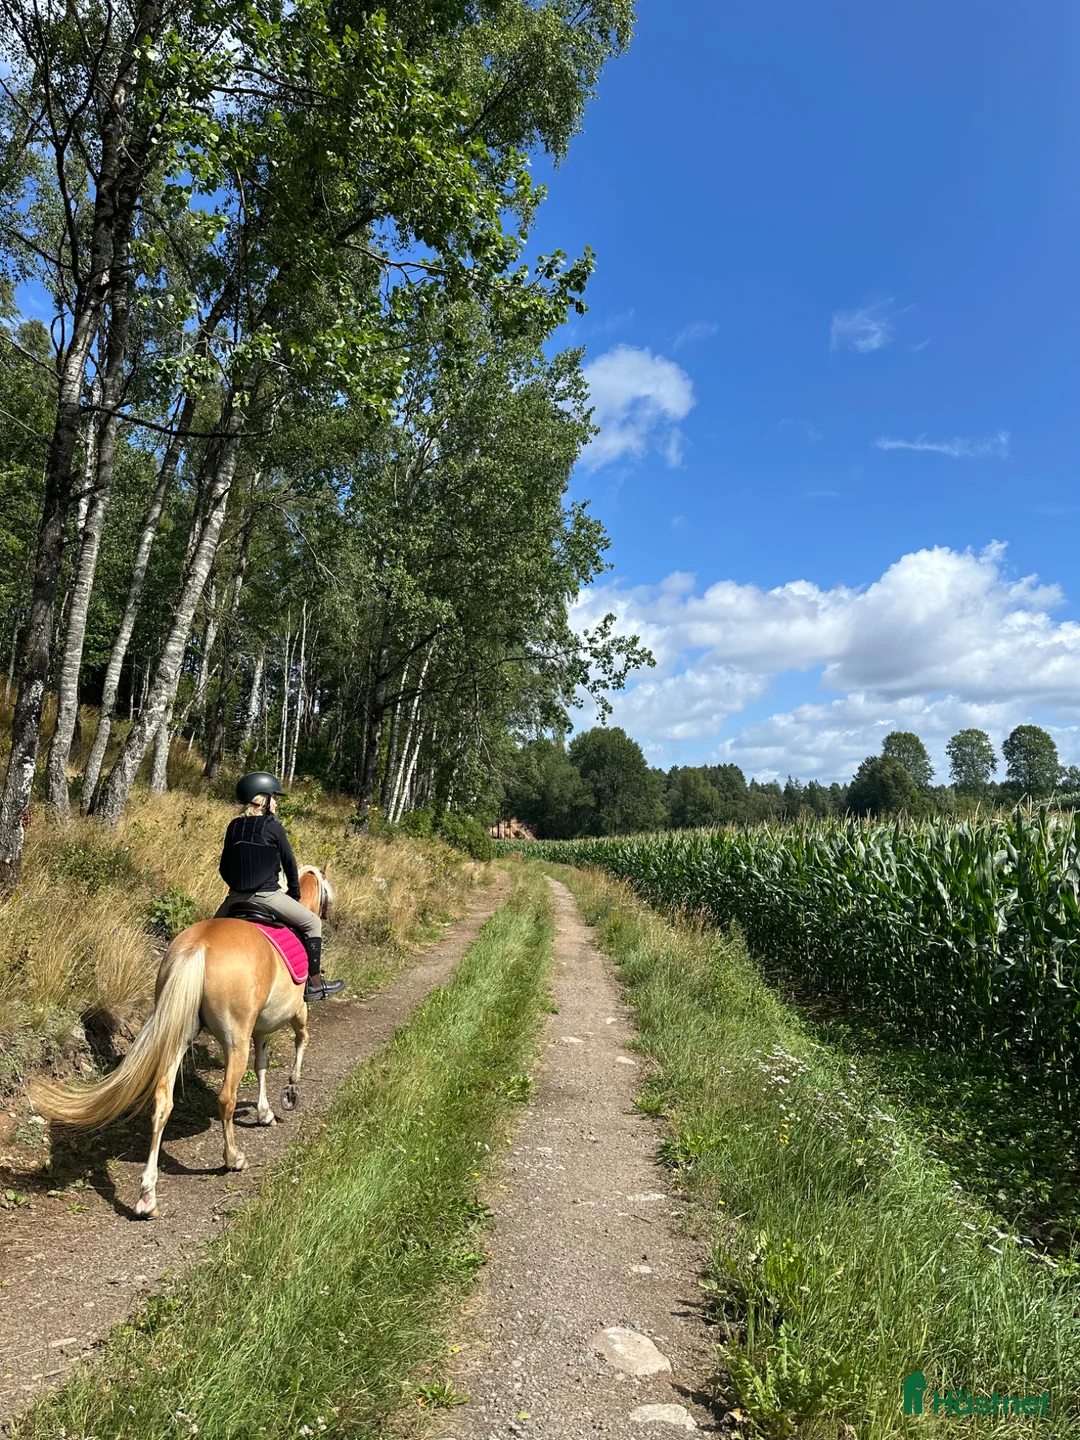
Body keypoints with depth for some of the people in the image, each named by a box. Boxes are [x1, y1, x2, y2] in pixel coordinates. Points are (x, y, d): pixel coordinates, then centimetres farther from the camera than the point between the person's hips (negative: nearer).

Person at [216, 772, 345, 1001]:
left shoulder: (234, 826, 7)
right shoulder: (273, 826, -8)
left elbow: (224, 868, 11)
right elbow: (289, 863, -2)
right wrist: (294, 892, 13)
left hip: (236, 897, 6)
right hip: (266, 896, -5)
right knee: (312, 923, 9)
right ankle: (314, 984, 9)